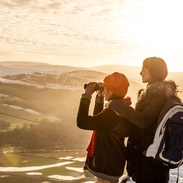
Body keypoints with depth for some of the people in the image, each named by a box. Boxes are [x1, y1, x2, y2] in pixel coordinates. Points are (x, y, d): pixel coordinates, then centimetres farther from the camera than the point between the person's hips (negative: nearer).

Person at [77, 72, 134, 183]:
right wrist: (99, 97, 11)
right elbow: (98, 118, 21)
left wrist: (87, 96, -20)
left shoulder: (114, 112, -26)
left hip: (107, 167, -10)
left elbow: (82, 122, -27)